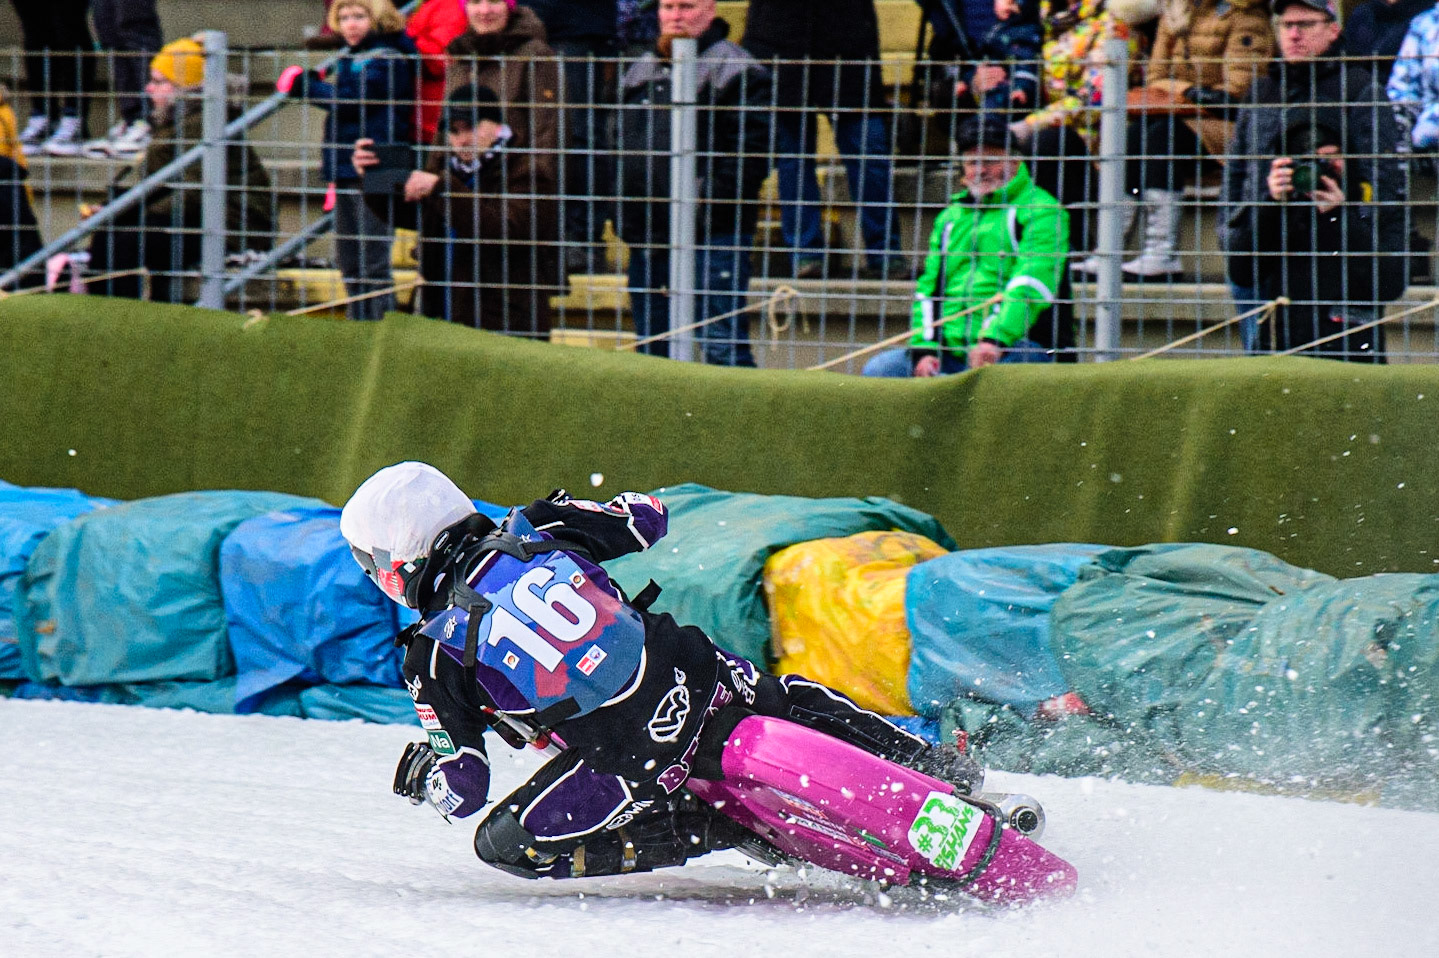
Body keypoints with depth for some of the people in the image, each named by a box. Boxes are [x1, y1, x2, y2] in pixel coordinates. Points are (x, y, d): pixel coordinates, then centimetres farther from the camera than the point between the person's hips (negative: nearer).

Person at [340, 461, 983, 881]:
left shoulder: (435, 656, -2)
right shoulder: (533, 529, 7)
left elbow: (463, 791, -2)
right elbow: (648, 518, 20)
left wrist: (420, 781, 20)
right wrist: (568, 512, 39)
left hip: (635, 759, -6)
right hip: (696, 677, 6)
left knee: (505, 842, 9)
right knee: (793, 698, 35)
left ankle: (708, 831, 1)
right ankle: (937, 768, 28)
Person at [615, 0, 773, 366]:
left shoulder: (734, 70, -5)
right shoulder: (641, 71, 19)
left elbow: (750, 149, -13)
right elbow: (620, 141, 28)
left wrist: (709, 200, -18)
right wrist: (625, 200, 15)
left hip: (712, 237, -8)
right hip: (648, 234, 8)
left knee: (721, 343, -11)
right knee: (652, 343, 13)